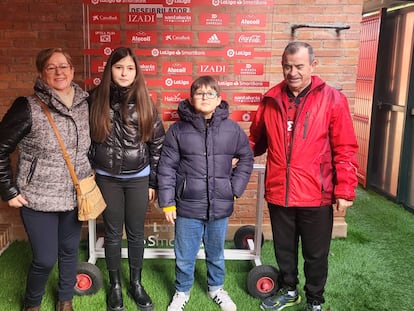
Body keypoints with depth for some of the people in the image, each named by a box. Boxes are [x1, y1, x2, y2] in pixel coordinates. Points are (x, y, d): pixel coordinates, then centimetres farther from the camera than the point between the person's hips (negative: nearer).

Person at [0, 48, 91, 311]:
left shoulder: (85, 104, -2)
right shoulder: (28, 108, -15)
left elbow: (91, 145, 13)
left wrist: (89, 178, 11)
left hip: (75, 197, 4)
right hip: (39, 199, -4)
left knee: (70, 251, 16)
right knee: (45, 259, 4)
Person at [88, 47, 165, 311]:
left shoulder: (145, 102, -5)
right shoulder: (96, 99, -4)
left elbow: (157, 143, -1)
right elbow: (87, 138, 4)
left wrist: (154, 182, -1)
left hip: (138, 178, 0)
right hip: (107, 178, 0)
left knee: (136, 233, 12)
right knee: (113, 233, 12)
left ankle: (136, 283, 31)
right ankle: (115, 285, 30)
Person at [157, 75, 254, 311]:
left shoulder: (232, 129, -2)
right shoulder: (178, 130, -6)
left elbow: (246, 158, 10)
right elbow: (167, 168, -3)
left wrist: (235, 188, 3)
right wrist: (167, 202, -5)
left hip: (220, 206, 1)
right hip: (188, 206, -1)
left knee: (216, 253, 20)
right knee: (184, 256, 13)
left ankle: (216, 287, 45)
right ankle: (182, 291, 38)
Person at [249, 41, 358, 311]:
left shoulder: (332, 99, -7)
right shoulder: (271, 99, 2)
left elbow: (345, 151, -7)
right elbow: (256, 141, 12)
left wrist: (345, 190, -10)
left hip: (316, 195, -3)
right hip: (278, 193, 3)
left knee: (316, 254, 14)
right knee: (284, 249, 20)